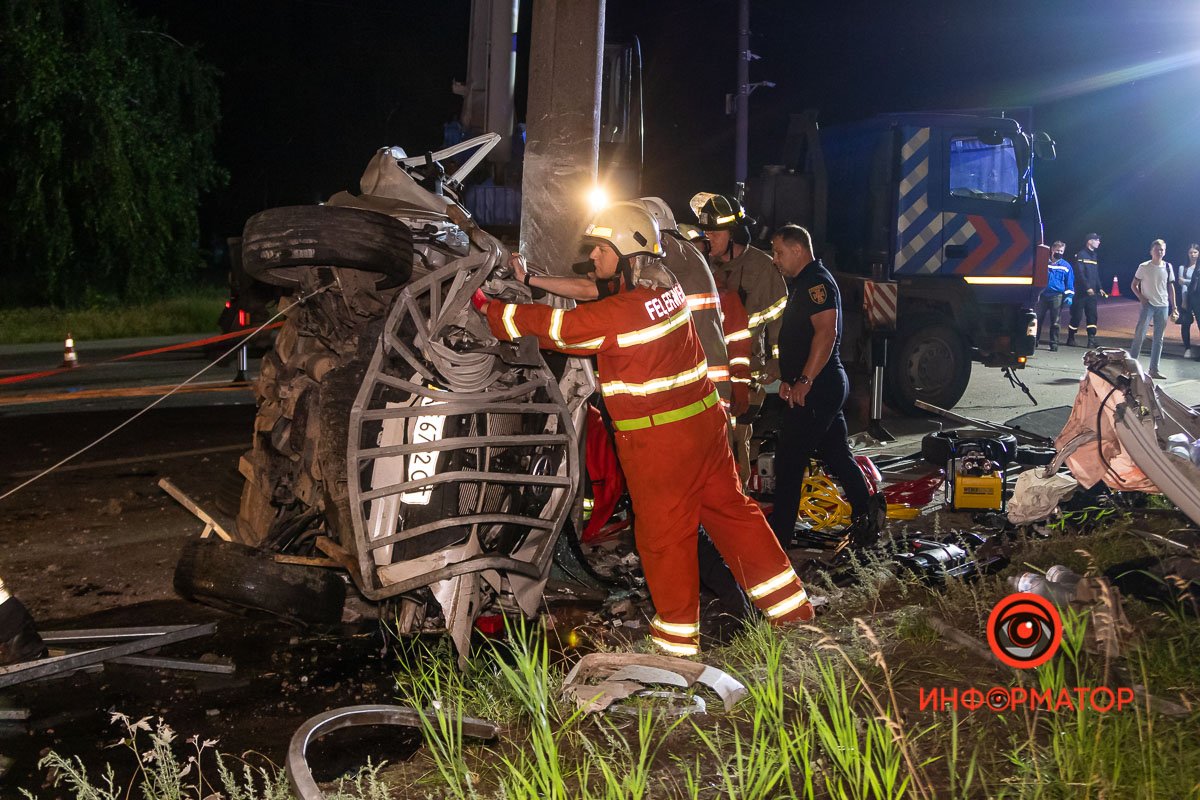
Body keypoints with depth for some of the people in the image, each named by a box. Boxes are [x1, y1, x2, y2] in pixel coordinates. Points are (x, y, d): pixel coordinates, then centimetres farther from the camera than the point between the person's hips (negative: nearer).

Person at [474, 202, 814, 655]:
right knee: (730, 508, 16)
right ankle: (790, 604, 21)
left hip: (658, 440, -8)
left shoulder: (621, 312, -21)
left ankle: (677, 636, 22)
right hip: (704, 419, 8)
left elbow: (556, 326, -11)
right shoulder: (667, 290, 4)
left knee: (664, 533, 7)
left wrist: (492, 310, 1)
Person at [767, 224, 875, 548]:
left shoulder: (816, 282, -14)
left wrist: (804, 381, -27)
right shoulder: (802, 283, 19)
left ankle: (778, 536, -1)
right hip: (827, 386, 11)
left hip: (816, 388, -11)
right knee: (837, 454, 15)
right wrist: (787, 378, 21)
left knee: (789, 461, -7)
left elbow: (826, 332, -26)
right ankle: (865, 520, 21)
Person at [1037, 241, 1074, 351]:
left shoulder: (1066, 266, 6)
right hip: (1043, 295, 1)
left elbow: (1070, 283, 8)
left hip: (1057, 296, -1)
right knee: (1038, 319, 4)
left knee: (1055, 322, 1)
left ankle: (1054, 343, 6)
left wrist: (1069, 296, -3)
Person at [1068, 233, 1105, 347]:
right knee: (1077, 316, -2)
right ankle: (1070, 339, 8)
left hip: (1092, 292, 7)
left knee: (1092, 315, 1)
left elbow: (1096, 274, 20)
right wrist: (1087, 288, -21)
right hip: (1081, 291, -7)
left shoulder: (1094, 256, 16)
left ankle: (1091, 340, 1)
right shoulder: (1081, 255, -8)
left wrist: (1099, 288, 11)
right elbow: (1080, 273, -16)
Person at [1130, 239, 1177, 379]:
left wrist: (1173, 308, 8)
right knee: (1139, 335, -10)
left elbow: (1171, 288, 10)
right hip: (1148, 305, -3)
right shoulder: (1144, 267, -3)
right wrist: (1141, 298, -14)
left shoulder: (1167, 267, 6)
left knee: (1158, 339, 6)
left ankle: (1154, 369, 12)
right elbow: (1134, 285, 3)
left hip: (1163, 306, 4)